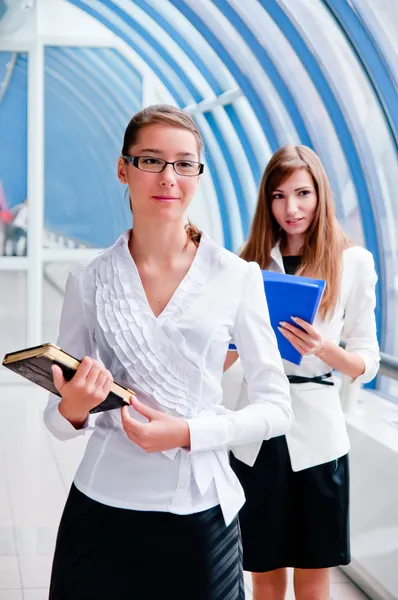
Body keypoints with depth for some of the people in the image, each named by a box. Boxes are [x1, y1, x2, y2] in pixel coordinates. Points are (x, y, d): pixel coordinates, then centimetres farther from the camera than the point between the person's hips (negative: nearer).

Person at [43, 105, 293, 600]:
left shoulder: (238, 277, -4)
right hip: (102, 508, 1)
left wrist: (188, 432, -14)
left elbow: (276, 407, -1)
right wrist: (73, 409, -16)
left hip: (200, 511, 0)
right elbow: (59, 419, 6)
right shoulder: (89, 282, 0)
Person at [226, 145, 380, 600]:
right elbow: (222, 359, 7)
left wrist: (323, 348, -20)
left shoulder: (353, 262, -1)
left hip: (317, 433, -2)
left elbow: (368, 363, -1)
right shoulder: (251, 263, 5)